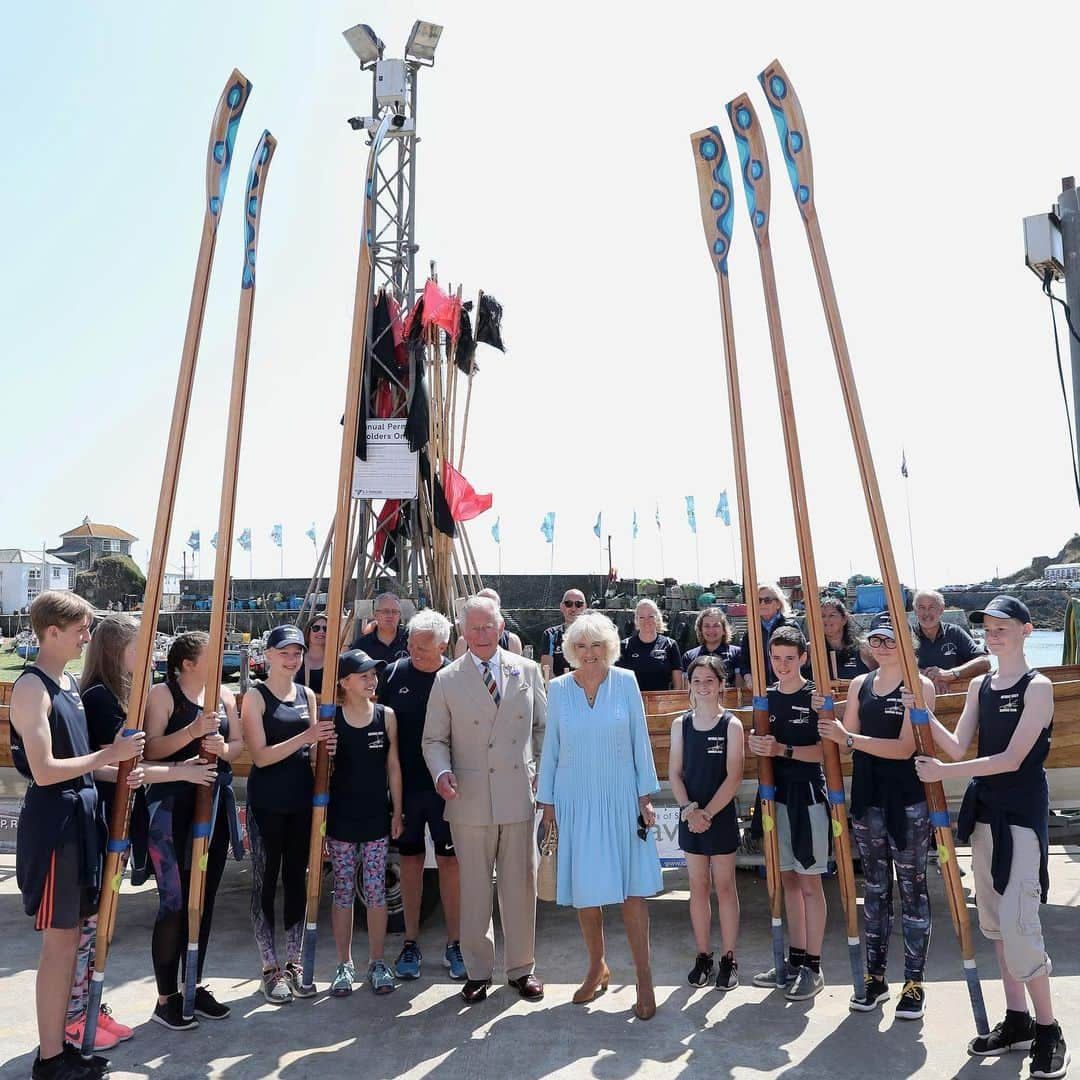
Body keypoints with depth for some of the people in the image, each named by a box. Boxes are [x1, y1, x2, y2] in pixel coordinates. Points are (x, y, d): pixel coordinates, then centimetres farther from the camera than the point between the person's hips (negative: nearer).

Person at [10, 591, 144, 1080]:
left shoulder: (69, 681, 11)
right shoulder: (32, 687, -17)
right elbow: (45, 771, -22)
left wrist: (118, 772, 5)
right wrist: (110, 755, -17)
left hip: (78, 814, 9)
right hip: (52, 821, -9)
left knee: (68, 937, 16)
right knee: (59, 942, 1)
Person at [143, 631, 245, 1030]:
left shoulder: (224, 694, 8)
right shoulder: (163, 694, -8)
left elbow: (238, 743, 12)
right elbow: (151, 749, -16)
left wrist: (223, 747, -10)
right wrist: (192, 731, -28)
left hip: (216, 805, 6)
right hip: (173, 807, -6)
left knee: (204, 900, 13)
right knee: (175, 904, -2)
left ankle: (194, 986, 27)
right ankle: (166, 998, 13)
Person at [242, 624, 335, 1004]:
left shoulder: (307, 695, 8)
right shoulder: (256, 696, -7)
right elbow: (261, 756, -14)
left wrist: (325, 744, -6)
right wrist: (305, 737, -24)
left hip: (301, 799, 5)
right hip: (267, 802, -5)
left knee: (297, 879, 12)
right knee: (265, 881, 6)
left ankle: (294, 962, 24)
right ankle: (270, 968, 18)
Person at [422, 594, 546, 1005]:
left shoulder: (527, 671, 5)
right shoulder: (447, 680, 1)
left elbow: (543, 725, 14)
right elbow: (434, 738, 5)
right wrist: (441, 772, -13)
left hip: (519, 795, 1)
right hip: (469, 800, -1)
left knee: (521, 885, 9)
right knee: (474, 889, 8)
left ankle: (521, 969, 27)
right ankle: (478, 971, 26)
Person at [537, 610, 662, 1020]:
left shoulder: (625, 682, -2)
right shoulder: (558, 688, 0)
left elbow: (640, 740, 2)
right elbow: (551, 748, 6)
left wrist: (646, 795, 0)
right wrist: (547, 801, 6)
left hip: (621, 798, -1)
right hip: (576, 800, 1)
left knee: (632, 889, 0)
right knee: (585, 890, 8)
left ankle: (644, 978, 12)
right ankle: (597, 967, 28)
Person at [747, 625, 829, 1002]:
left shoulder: (816, 696, -9)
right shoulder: (767, 697, 7)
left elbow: (825, 749, -13)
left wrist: (783, 750, -22)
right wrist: (757, 745, -7)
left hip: (808, 793, -6)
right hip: (777, 792, 6)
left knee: (809, 881, 2)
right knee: (788, 878, 14)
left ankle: (813, 966, 12)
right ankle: (795, 959, 26)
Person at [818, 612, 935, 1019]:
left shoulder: (920, 686, -9)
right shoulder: (859, 684, 7)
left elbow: (905, 747, -18)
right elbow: (847, 741, 7)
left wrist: (850, 738, -26)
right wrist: (826, 718, -11)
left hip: (908, 802, -5)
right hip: (867, 800, 5)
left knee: (912, 887, 7)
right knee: (874, 887, 14)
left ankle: (914, 982, 19)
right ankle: (875, 977, 25)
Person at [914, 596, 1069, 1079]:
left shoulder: (1037, 686, -11)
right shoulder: (980, 685, 9)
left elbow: (1012, 758, -17)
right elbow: (958, 747, 4)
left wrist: (944, 772, -22)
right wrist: (925, 714, -11)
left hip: (1022, 815, -7)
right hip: (984, 811, 7)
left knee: (1018, 925, -9)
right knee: (993, 921, 12)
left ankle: (1049, 1032, 9)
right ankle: (1016, 1020, 25)